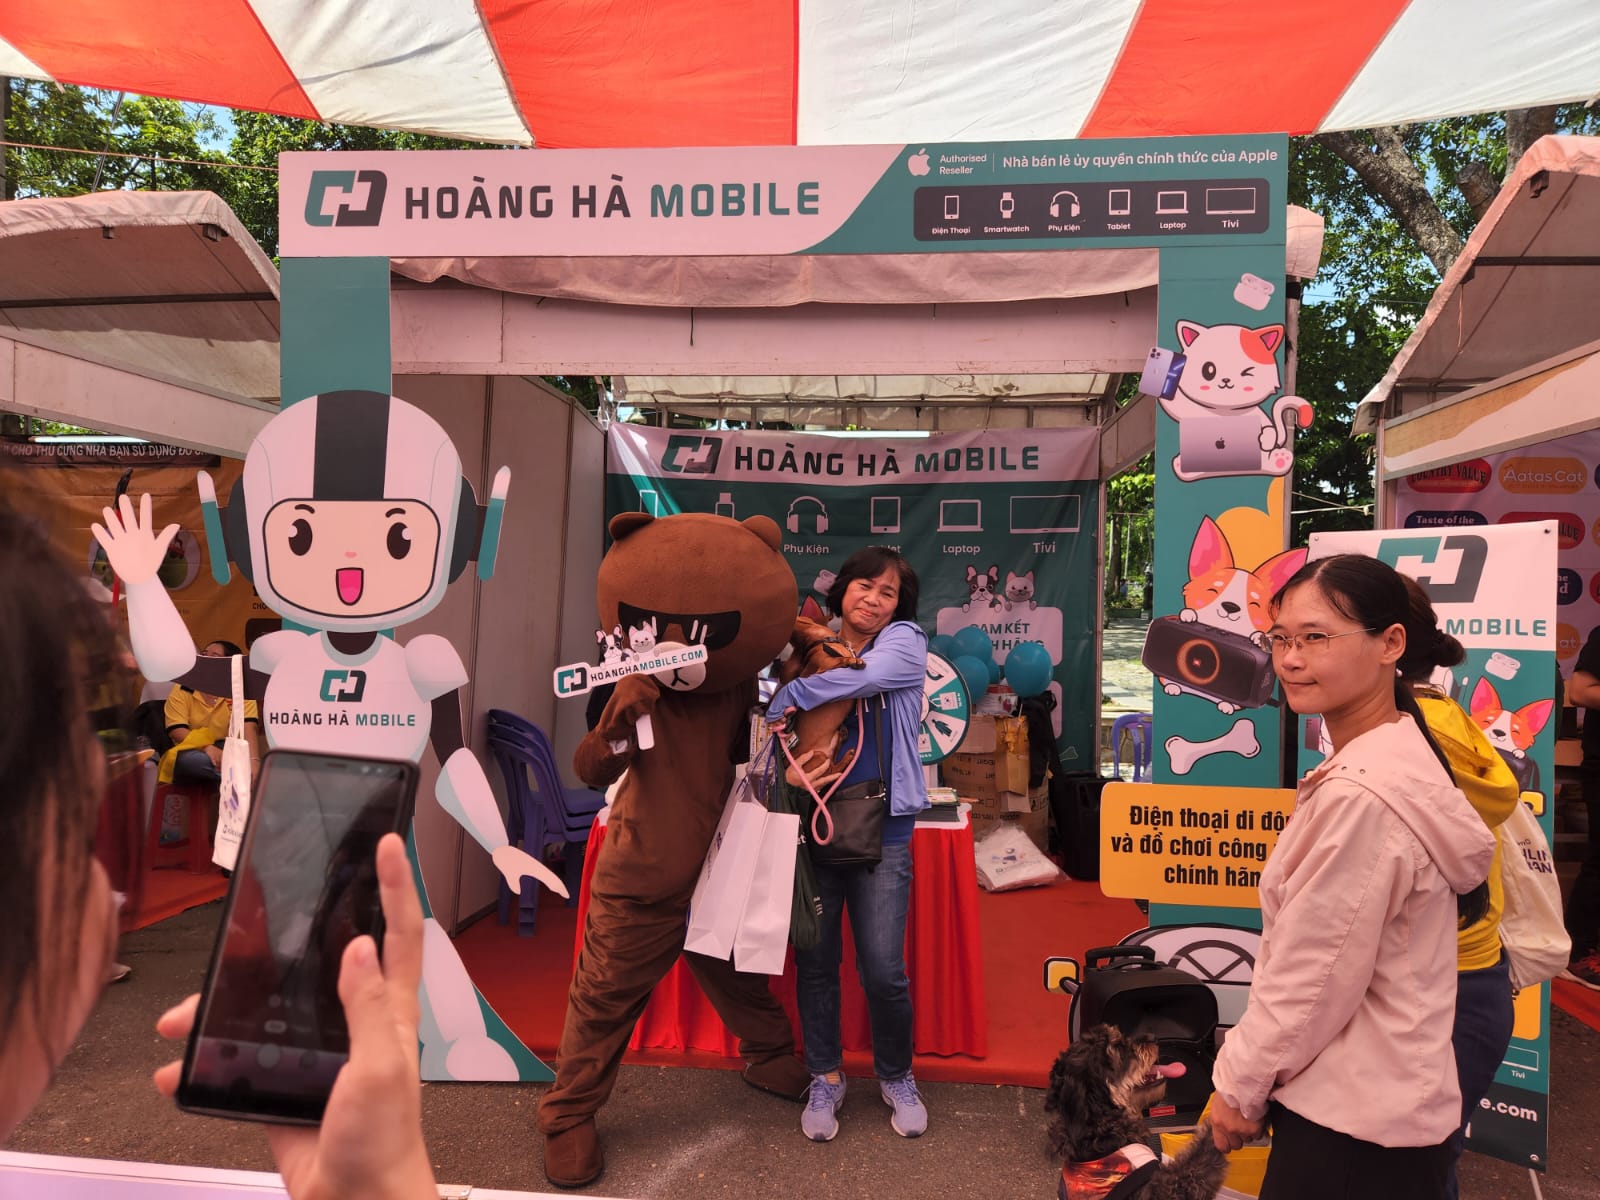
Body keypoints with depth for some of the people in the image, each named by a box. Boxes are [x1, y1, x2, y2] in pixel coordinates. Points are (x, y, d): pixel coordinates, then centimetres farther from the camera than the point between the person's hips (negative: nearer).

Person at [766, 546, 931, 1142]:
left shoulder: (905, 641, 0)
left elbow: (863, 675, -20)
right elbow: (779, 728, 8)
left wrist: (789, 699, -15)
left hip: (880, 827, -2)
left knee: (883, 970, -2)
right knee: (815, 961, 8)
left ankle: (896, 1076, 26)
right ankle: (825, 1078, 29)